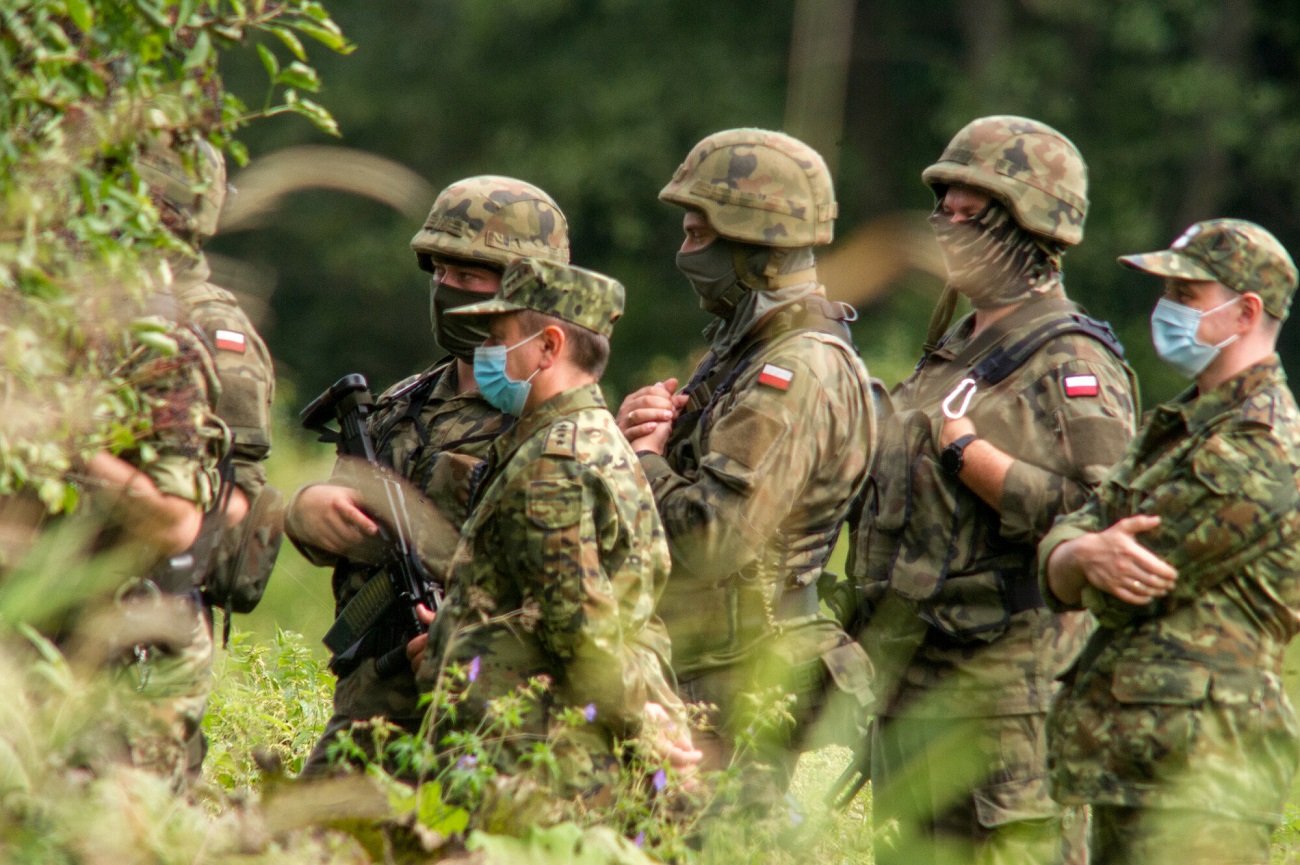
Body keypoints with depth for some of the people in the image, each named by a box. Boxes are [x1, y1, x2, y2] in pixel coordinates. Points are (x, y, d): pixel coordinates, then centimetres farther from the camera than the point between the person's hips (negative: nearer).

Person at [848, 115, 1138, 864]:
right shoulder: (949, 353, 19)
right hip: (911, 684, 9)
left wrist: (966, 451, -18)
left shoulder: (1073, 366, -9)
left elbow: (1096, 513, -22)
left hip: (1003, 688, -9)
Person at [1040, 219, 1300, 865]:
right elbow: (1055, 562, 8)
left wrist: (1099, 553, 7)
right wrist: (1088, 556, -16)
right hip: (1128, 764, 10)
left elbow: (1117, 597, -16)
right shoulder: (1178, 429, 17)